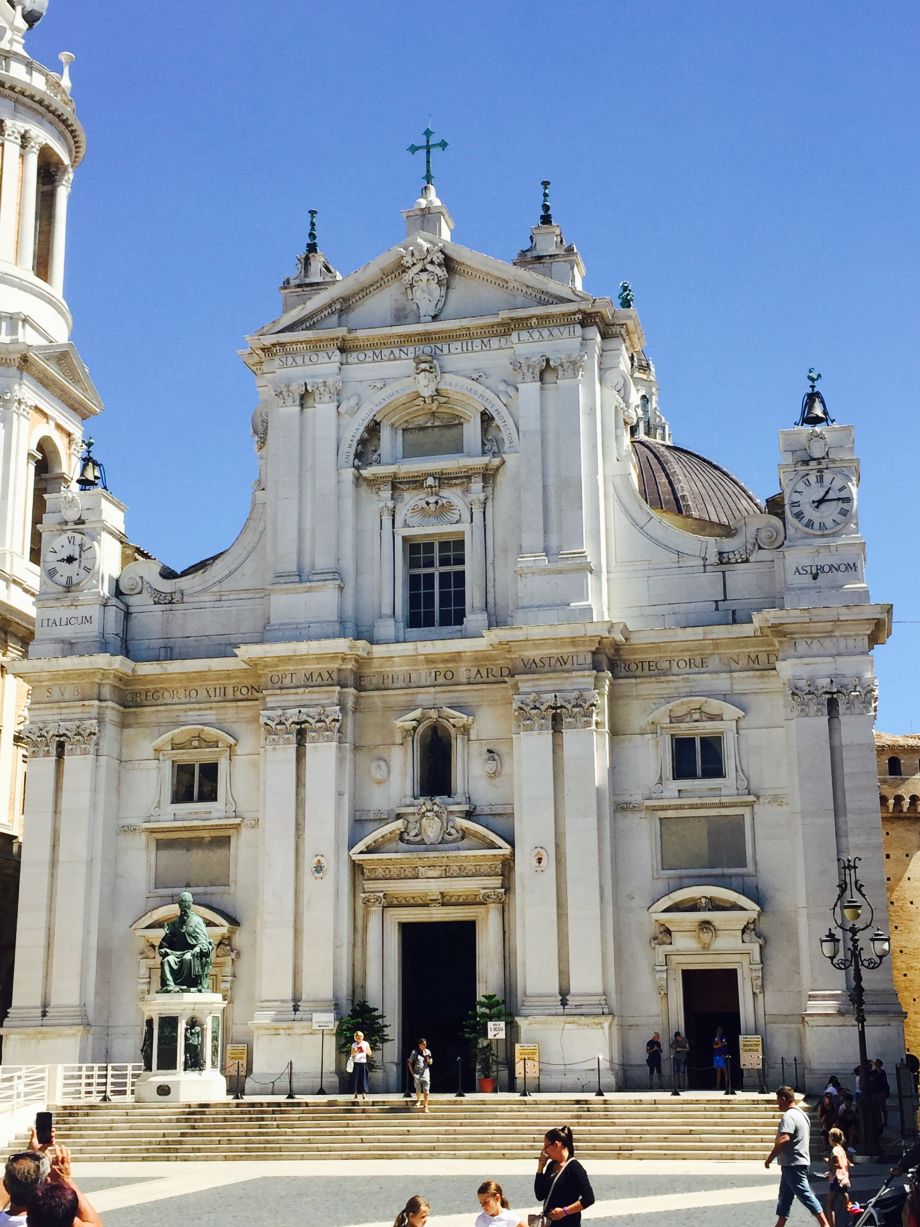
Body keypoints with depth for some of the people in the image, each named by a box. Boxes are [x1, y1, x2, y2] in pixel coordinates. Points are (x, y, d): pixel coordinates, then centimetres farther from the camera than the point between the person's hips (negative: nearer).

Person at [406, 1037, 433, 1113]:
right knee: (418, 1090, 9)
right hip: (417, 1073, -1)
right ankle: (418, 1101, 35)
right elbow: (410, 1063, 3)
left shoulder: (428, 1052, 5)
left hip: (425, 1073, 1)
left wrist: (427, 1055, -11)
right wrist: (412, 1072, -4)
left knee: (426, 1091, -5)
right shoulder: (414, 1052, -3)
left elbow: (430, 1062, 5)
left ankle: (425, 1105, 1)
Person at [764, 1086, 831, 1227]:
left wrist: (770, 1158, -24)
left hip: (793, 1165, -10)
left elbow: (783, 1140, -31)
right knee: (784, 1197, 14)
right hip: (800, 1161, 10)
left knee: (805, 1195, -7)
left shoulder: (788, 1116, -19)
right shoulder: (801, 1114, 15)